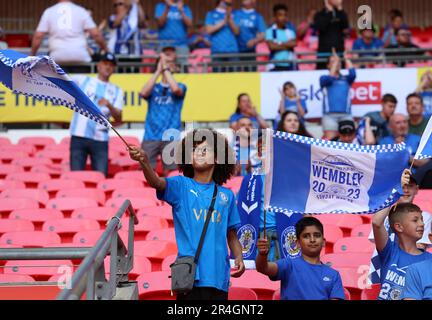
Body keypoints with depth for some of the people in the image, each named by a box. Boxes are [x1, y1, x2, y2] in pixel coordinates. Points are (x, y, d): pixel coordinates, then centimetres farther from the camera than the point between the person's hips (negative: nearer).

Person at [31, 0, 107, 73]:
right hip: (80, 57, -1)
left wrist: (32, 55, 14)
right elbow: (96, 34, 1)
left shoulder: (48, 12, 9)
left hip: (57, 58, 1)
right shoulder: (81, 11, 6)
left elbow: (38, 36, 4)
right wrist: (105, 49, 15)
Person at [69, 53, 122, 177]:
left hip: (100, 140, 1)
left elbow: (118, 119, 6)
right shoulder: (83, 80, 11)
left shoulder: (116, 91, 15)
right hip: (79, 137, -1)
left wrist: (109, 105, -14)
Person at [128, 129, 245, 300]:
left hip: (218, 277, 3)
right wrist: (144, 161, -36)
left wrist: (239, 258, -4)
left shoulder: (227, 195, 11)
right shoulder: (181, 186, 4)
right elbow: (156, 183, -17)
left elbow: (232, 236, 14)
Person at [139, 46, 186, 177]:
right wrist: (158, 70, -4)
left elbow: (175, 89, -13)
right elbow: (144, 92, -8)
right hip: (150, 137, 1)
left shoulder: (180, 87, 10)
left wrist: (166, 68, -6)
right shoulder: (153, 88, 14)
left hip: (171, 138, -1)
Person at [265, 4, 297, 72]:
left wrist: (280, 44, -12)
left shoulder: (290, 32, 8)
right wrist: (287, 45, -4)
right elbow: (271, 46, -12)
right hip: (275, 66, -3)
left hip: (289, 66, 4)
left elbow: (294, 43, -7)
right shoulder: (270, 31, -1)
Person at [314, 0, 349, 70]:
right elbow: (321, 27, -15)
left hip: (339, 50, 3)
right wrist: (329, 11, -11)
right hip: (324, 50, -3)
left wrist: (340, 9, -8)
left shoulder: (341, 13, 13)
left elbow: (346, 26, -6)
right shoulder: (320, 15, 4)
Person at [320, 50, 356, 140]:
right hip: (330, 114, -2)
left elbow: (353, 74, -1)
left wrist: (347, 59, 9)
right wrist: (335, 61, -2)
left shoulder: (346, 79, 19)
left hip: (346, 114, 2)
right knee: (330, 140, -12)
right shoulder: (324, 78, 13)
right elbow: (329, 79, -8)